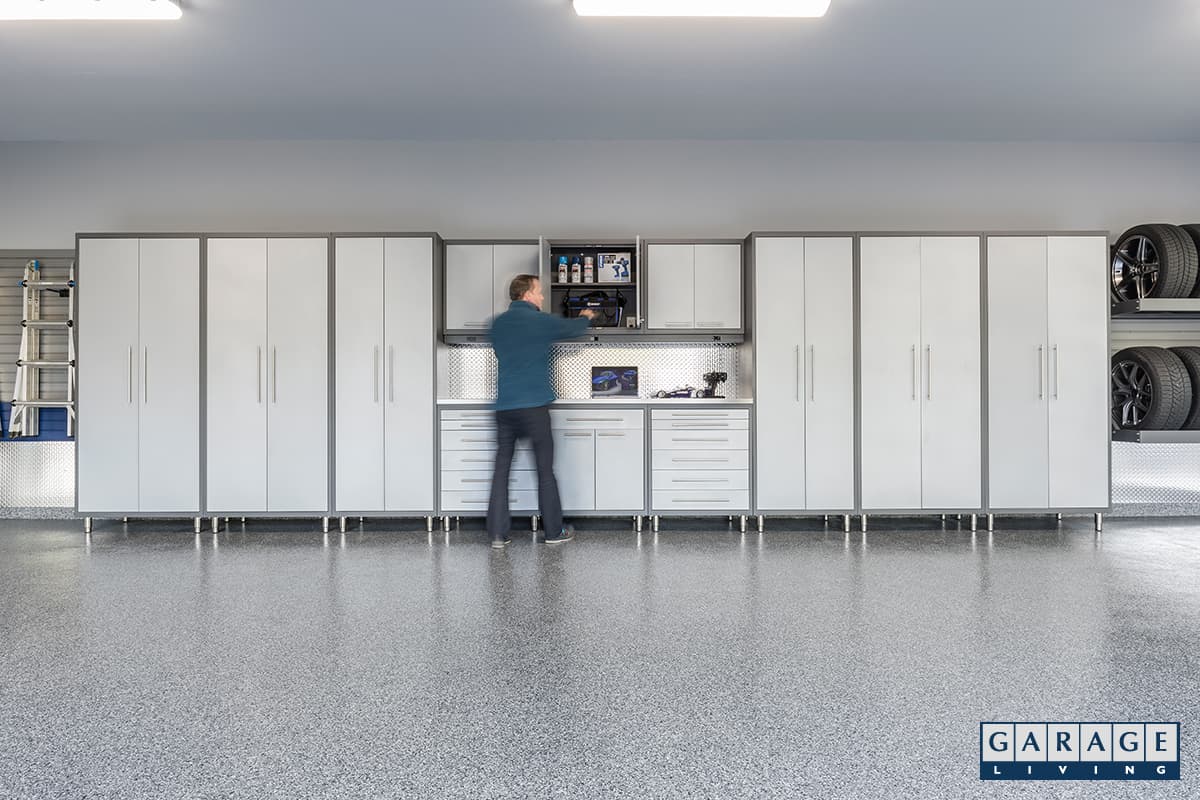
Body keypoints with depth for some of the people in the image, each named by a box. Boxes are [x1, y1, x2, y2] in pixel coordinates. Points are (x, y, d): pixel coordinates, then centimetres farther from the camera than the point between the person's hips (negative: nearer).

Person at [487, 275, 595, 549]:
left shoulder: (498, 324, 11)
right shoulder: (539, 321, -5)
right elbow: (573, 328, 9)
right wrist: (586, 317, 33)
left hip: (504, 406, 5)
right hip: (534, 405, -5)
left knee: (501, 469, 7)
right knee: (545, 470, 4)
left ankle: (498, 534, 6)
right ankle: (554, 532, 13)